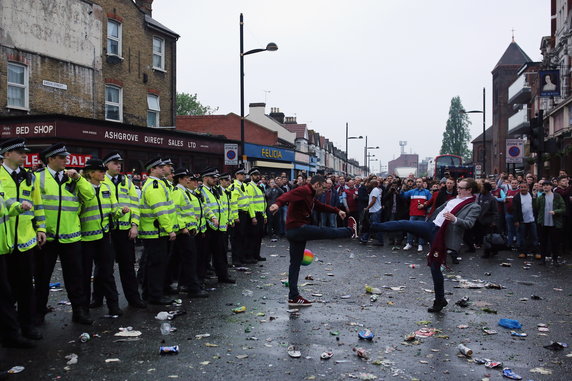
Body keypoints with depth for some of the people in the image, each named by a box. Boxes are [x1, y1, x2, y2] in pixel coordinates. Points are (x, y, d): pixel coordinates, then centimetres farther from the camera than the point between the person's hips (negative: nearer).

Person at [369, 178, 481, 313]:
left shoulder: (474, 207, -3)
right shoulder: (454, 200, 17)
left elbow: (469, 224, -18)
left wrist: (454, 219, -34)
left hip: (441, 236, -6)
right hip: (430, 226, 6)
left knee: (435, 267, 0)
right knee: (403, 224, -10)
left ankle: (440, 300, 15)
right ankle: (372, 226, -4)